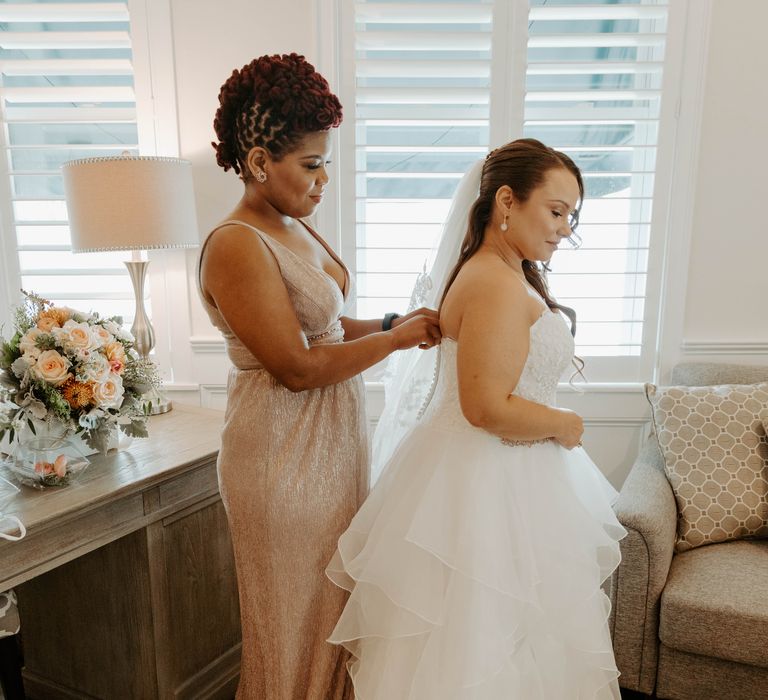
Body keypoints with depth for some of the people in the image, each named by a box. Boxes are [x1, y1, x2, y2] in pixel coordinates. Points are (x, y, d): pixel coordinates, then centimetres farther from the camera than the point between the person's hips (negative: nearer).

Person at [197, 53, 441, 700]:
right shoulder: (236, 246, -21)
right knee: (296, 609, 14)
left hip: (333, 436, 9)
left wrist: (390, 322, -2)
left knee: (335, 596, 25)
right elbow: (297, 366, -23)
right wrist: (395, 339, -15)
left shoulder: (296, 229, 7)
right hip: (283, 451, -9)